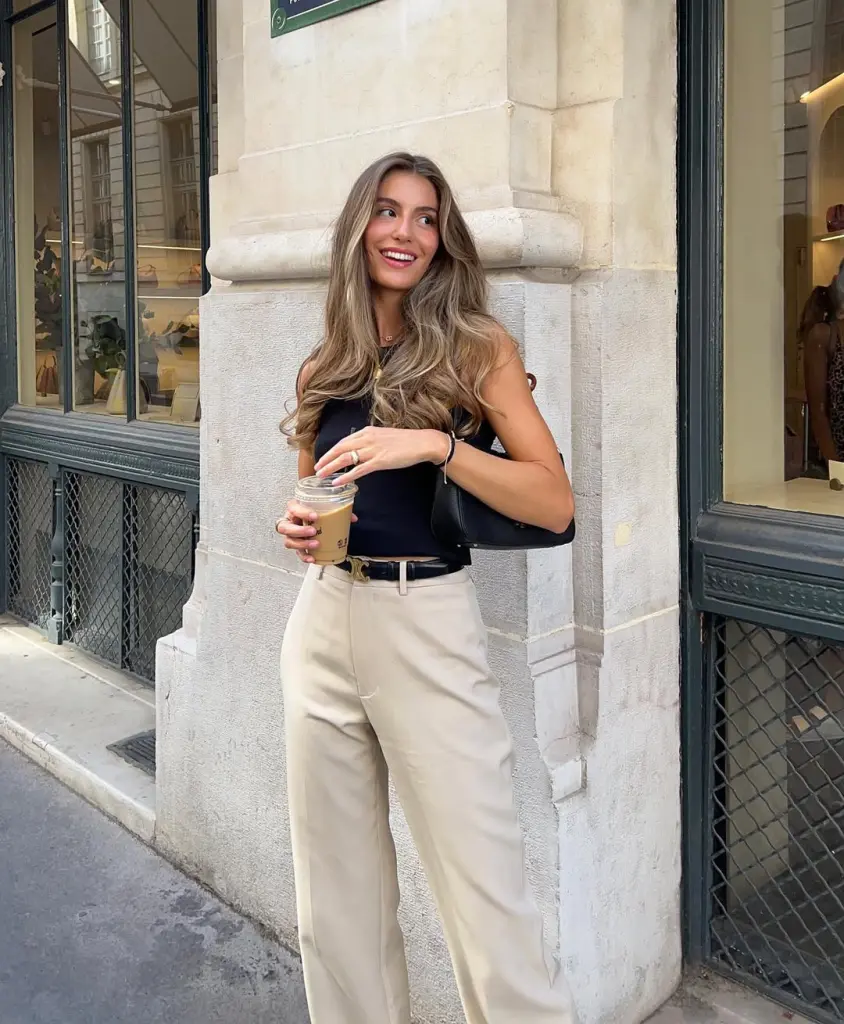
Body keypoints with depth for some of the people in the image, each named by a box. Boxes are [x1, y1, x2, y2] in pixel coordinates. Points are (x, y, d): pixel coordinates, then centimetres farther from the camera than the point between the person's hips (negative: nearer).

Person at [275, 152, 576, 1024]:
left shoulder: (478, 348, -1)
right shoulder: (325, 367, 12)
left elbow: (555, 503, -9)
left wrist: (436, 443, -21)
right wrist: (298, 525, 0)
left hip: (426, 622, -4)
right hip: (322, 622, 5)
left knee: (482, 894, -3)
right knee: (336, 899, 14)